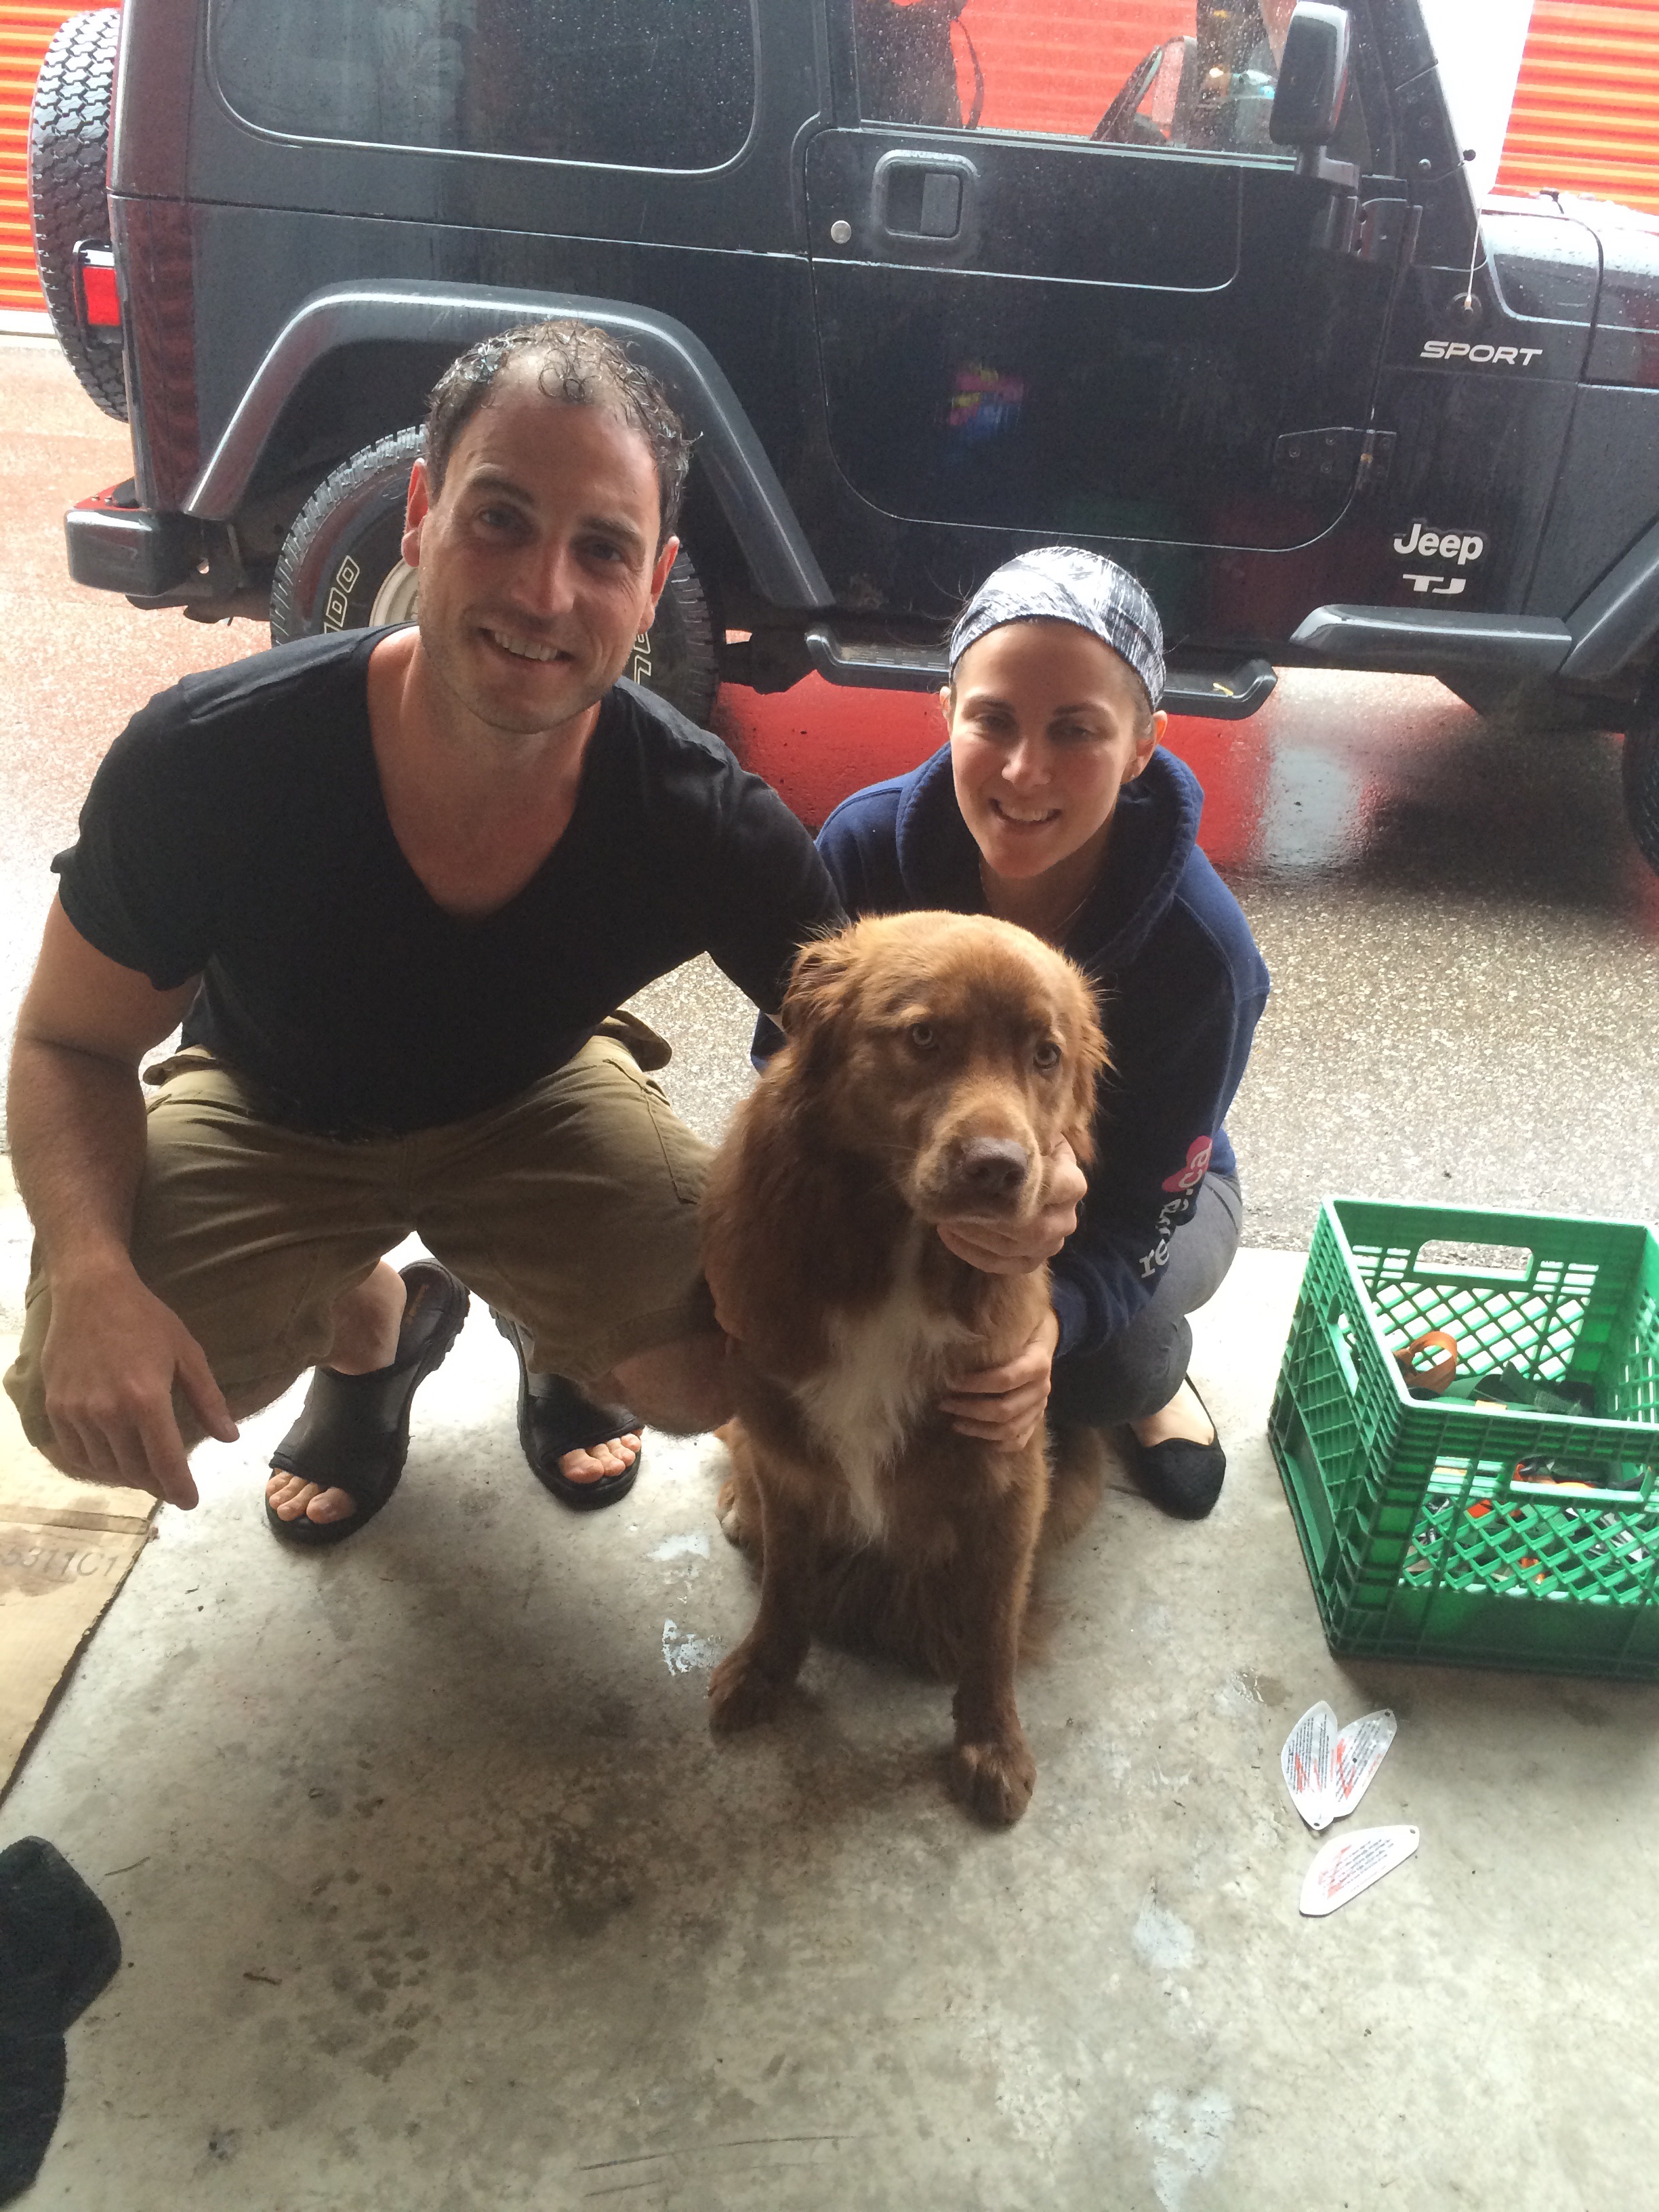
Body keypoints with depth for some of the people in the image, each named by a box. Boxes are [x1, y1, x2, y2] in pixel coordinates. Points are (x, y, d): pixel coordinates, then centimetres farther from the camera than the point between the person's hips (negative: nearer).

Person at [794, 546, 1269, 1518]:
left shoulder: (1202, 953, -33)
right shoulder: (866, 846, -27)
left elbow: (1136, 1213, -30)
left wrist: (1050, 1324, -53)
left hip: (1128, 1184, -1)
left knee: (1114, 1361, -32)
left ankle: (1156, 1378, 8)